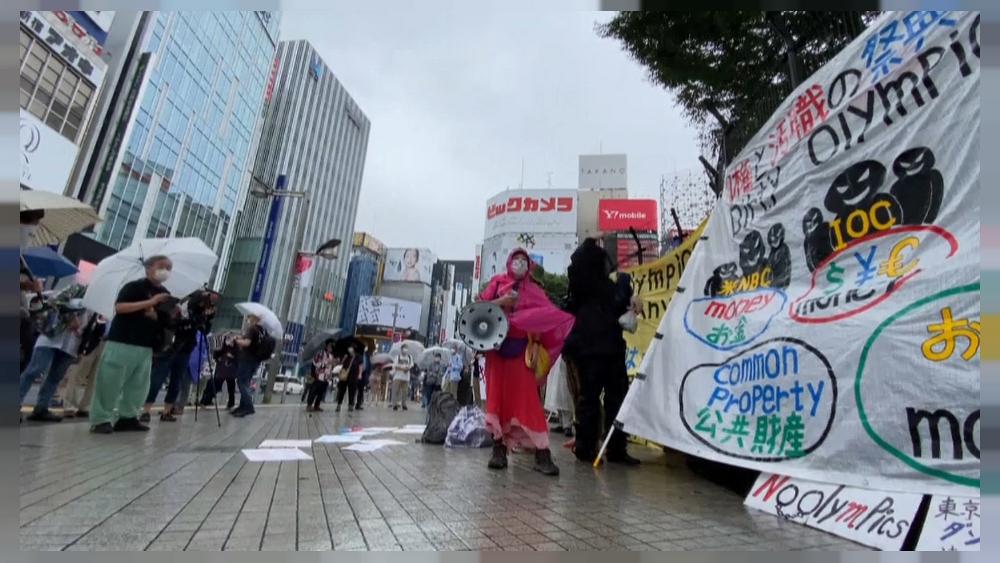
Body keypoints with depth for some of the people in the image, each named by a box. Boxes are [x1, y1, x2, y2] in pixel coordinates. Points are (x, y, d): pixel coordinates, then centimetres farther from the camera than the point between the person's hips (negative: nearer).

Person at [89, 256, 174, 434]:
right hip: (121, 342, -6)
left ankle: (128, 418, 14)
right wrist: (150, 302, -22)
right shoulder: (134, 286, -3)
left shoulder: (165, 295, 13)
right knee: (110, 382, -2)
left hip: (146, 347, 6)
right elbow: (119, 307, -16)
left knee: (139, 385, 7)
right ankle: (100, 420, 4)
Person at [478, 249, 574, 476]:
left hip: (521, 349, 0)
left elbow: (551, 312, -1)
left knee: (526, 398, -4)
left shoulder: (533, 290, 10)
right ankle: (499, 449, 10)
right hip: (496, 346, 1)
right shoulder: (497, 283, 11)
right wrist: (500, 302, -11)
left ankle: (542, 453, -4)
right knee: (497, 396, 2)